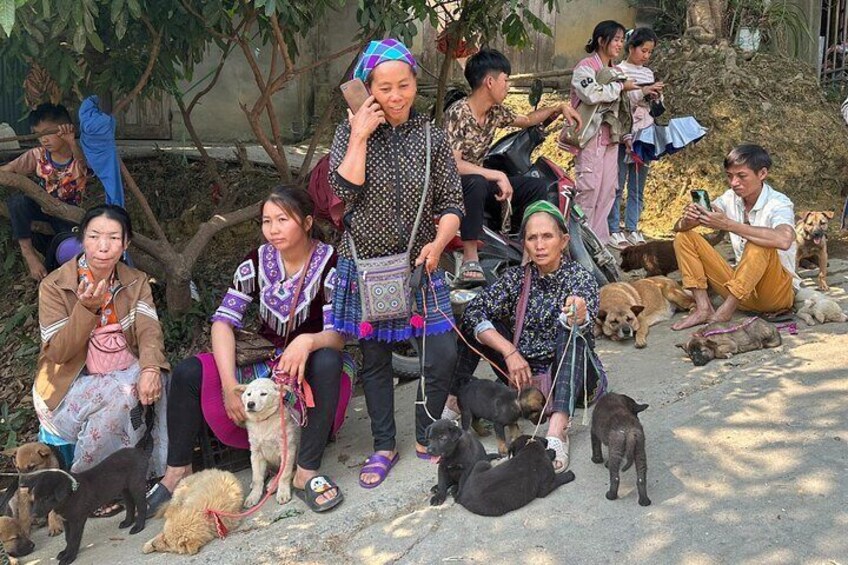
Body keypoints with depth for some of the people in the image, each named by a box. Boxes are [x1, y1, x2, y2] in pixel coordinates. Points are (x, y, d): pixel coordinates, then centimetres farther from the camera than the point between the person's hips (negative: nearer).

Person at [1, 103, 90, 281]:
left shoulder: (79, 156, -14)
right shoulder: (38, 155, -4)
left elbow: (83, 164, -40)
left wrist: (71, 142, -60)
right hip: (42, 206, 3)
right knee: (17, 201, -30)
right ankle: (27, 251, -18)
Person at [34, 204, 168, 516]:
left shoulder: (136, 282, 3)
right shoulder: (55, 285, -8)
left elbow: (149, 330, -13)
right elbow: (59, 353, -14)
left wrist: (150, 368, -35)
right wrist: (86, 308, -29)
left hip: (120, 377, 4)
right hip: (67, 388, -3)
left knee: (156, 381, -26)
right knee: (122, 392, -32)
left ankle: (165, 470, -11)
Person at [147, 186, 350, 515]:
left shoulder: (329, 263, -13)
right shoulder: (257, 262, -2)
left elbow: (338, 336, -20)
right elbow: (223, 320, -11)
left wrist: (309, 342, -45)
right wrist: (229, 383, -25)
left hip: (310, 371, -3)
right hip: (264, 366, 3)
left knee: (328, 361, -38)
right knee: (188, 372, -17)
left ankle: (306, 473, -31)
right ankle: (177, 473, -4)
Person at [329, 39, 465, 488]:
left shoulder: (432, 138, 2)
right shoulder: (351, 132, -1)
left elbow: (452, 204, 1)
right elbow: (346, 187, -15)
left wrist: (438, 242, -15)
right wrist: (360, 136, -16)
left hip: (419, 266, 1)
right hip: (365, 265, 0)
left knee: (443, 354, -6)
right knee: (375, 360, 9)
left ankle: (426, 437, 18)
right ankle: (384, 446, 27)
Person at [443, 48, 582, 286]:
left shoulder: (496, 112, 2)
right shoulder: (457, 114, -23)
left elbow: (526, 120, 24)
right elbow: (452, 164, -32)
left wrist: (559, 108, 16)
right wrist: (498, 176, -32)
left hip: (479, 181, 9)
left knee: (538, 186, 2)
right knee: (476, 183, -41)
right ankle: (470, 260, -35)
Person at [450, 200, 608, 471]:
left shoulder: (580, 278, -9)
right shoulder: (517, 277, -1)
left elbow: (585, 322, -29)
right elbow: (472, 311, -14)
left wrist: (579, 317, -54)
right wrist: (510, 352, -25)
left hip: (574, 377, -3)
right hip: (526, 374, 3)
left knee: (567, 326, -32)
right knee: (479, 321, -10)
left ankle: (557, 429, -48)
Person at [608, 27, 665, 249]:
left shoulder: (648, 73, 15)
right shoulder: (619, 71, -3)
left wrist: (655, 96, 0)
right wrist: (642, 92, -18)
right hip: (623, 134, -6)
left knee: (638, 187, 8)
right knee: (618, 185, -3)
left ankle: (631, 229, 15)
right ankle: (613, 230, 3)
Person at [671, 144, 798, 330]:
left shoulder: (779, 203, -16)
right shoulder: (730, 199, 0)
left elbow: (784, 240, -40)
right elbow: (679, 228, -2)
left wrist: (728, 225, -38)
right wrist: (688, 220, -27)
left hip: (778, 292, -6)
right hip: (742, 290, 6)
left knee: (759, 245, -34)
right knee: (684, 237, -3)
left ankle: (724, 313, -29)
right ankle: (704, 308, -17)